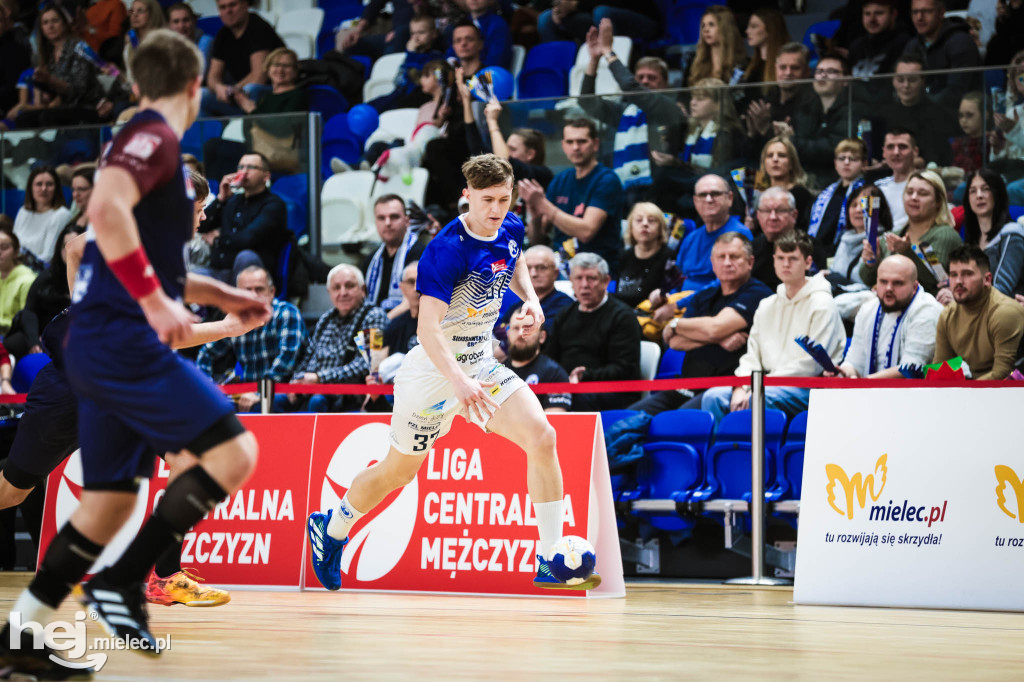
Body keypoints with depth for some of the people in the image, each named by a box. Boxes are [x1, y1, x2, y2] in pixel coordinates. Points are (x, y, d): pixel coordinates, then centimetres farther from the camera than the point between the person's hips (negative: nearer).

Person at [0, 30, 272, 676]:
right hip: (125, 340, -10)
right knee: (234, 450, -12)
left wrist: (224, 295, 31)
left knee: (110, 501, 12)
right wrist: (157, 303, -27)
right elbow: (107, 210, -29)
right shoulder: (155, 137, -9)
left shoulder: (147, 140, 23)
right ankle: (124, 582, -11)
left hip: (102, 348, 10)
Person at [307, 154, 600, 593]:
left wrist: (530, 298, 3)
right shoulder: (447, 250, -27)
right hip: (433, 373, -6)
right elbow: (428, 330, -33)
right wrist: (459, 383, -47)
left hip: (481, 366, 6)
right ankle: (330, 529, 39)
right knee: (398, 471, 9)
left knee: (542, 438, -13)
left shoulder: (511, 230, -4)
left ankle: (550, 564, -7)